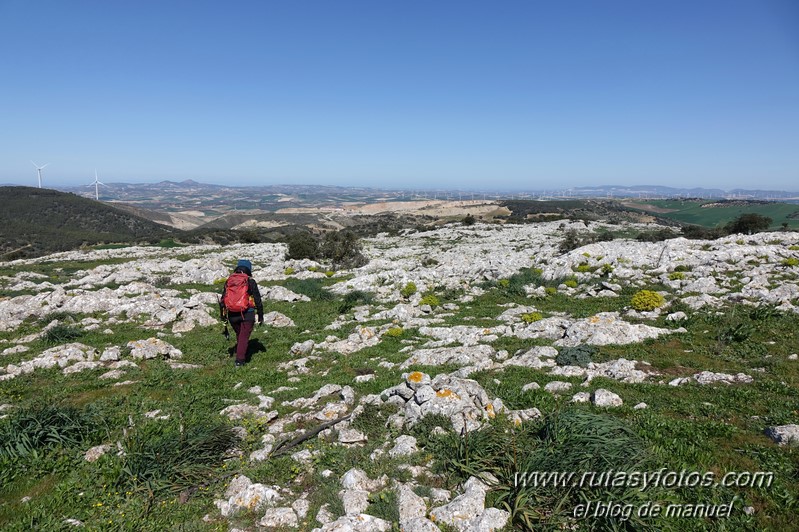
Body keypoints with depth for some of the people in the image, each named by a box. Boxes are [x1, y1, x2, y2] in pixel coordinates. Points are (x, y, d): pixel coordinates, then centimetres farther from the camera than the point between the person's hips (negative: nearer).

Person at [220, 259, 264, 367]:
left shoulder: (228, 281, 8)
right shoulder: (250, 282, -4)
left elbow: (223, 300, 11)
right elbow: (258, 300, -4)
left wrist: (223, 316, 18)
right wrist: (260, 316, 4)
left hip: (232, 315, 4)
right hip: (247, 314, -4)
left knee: (239, 335, 22)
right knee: (244, 337, 3)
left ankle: (242, 355, 31)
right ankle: (239, 360, -2)